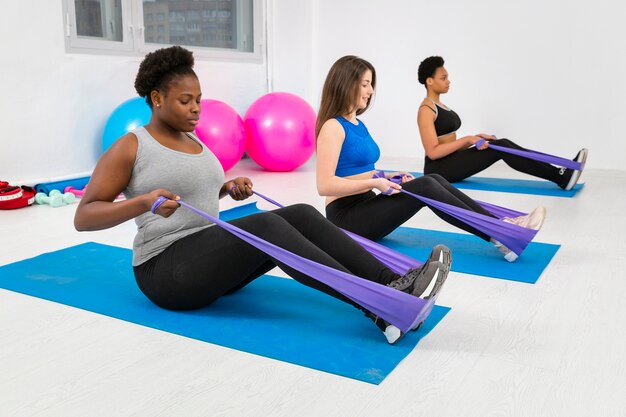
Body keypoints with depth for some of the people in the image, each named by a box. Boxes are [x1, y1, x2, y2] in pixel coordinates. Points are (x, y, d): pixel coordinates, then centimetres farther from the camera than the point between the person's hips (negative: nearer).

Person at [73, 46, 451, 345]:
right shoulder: (129, 148, -8)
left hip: (210, 255, 7)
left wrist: (227, 188, 8)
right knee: (265, 227, -32)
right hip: (168, 269, -7)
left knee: (302, 215, -15)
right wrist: (143, 202, -28)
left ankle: (394, 283, -27)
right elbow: (84, 217, -11)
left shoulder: (192, 142, 14)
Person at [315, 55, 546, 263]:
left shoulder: (357, 125, 15)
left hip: (366, 209, 8)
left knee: (434, 179, -8)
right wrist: (375, 182, -23)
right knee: (425, 187, -21)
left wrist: (383, 177, 4)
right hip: (347, 217, -8)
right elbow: (325, 185, -21)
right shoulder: (333, 127, -13)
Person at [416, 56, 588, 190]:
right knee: (500, 147, -20)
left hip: (451, 164, 9)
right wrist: (468, 139, -19)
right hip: (440, 169, -9)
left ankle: (559, 172, -14)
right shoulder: (426, 110, -13)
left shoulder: (439, 106, 17)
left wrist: (475, 138, 5)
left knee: (503, 144, -7)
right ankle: (560, 178, -20)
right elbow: (432, 152, -21)